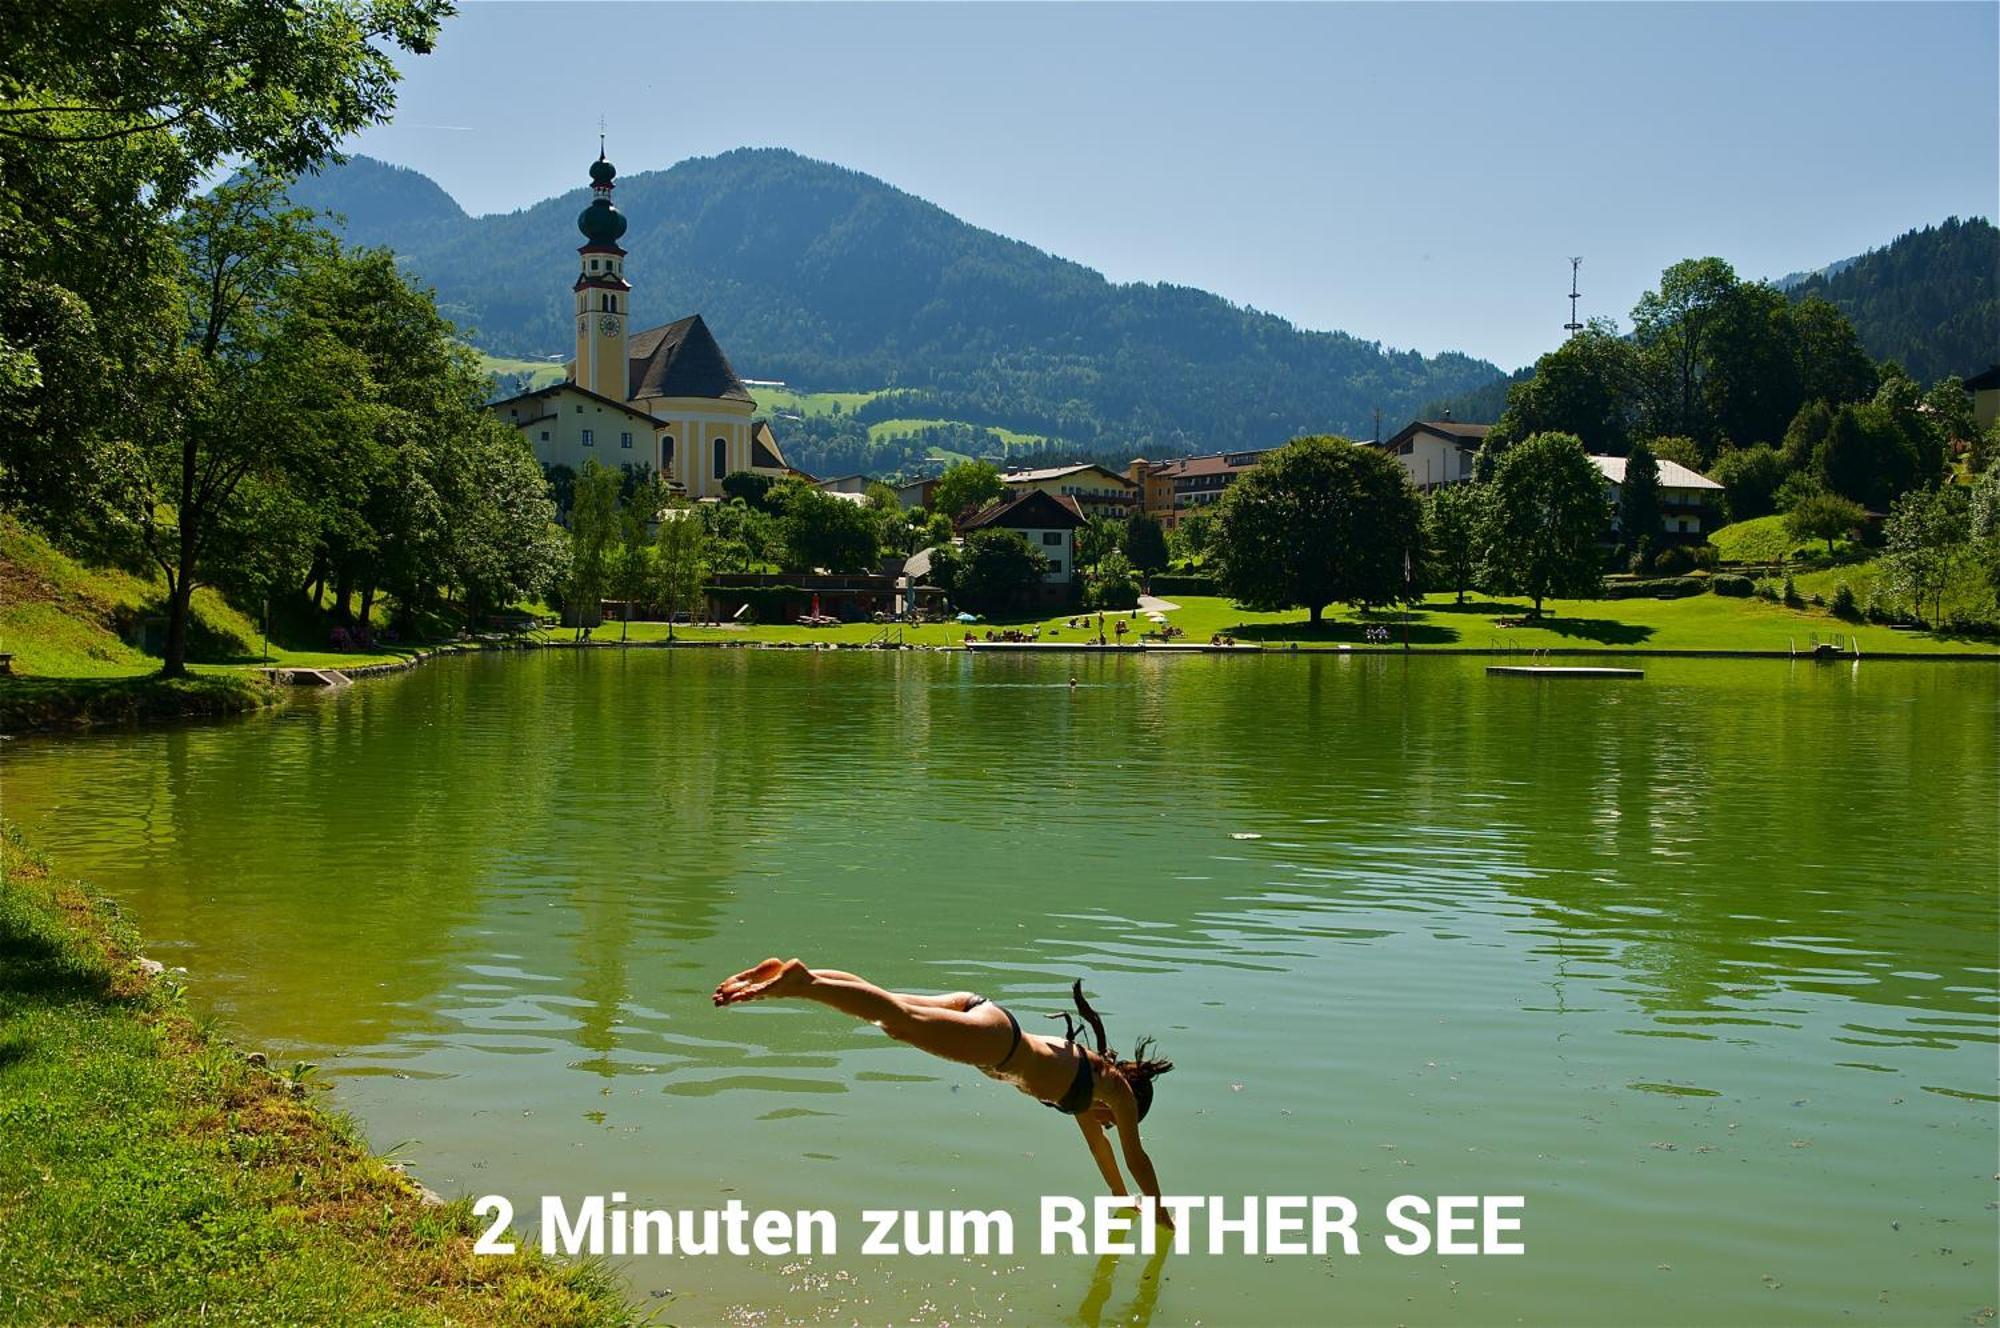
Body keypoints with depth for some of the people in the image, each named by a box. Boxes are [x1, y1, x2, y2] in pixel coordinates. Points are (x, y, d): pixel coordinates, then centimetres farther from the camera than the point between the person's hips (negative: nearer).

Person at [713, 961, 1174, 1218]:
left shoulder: (1087, 1071, 33)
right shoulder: (1118, 1088, 16)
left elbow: (1096, 1141, 47)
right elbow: (1136, 1158, 21)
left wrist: (1123, 1199, 56)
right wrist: (1162, 1216, 35)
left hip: (978, 1012, 8)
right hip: (994, 1037, -8)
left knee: (891, 1012, 0)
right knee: (902, 1022, -25)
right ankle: (801, 981, -43)